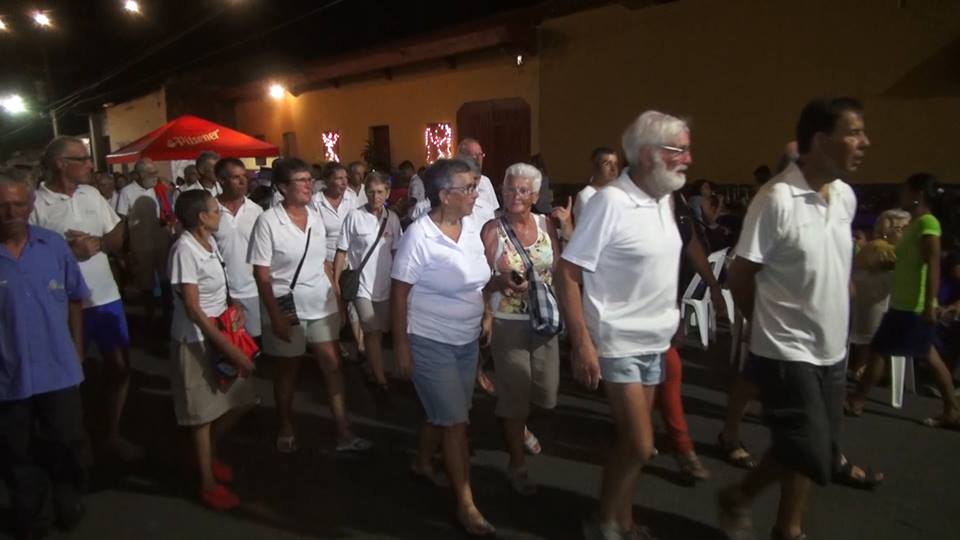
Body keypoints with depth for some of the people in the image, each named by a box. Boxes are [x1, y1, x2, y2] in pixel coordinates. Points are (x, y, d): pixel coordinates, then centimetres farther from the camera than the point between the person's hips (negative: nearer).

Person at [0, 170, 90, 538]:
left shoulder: (54, 245, -4)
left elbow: (74, 300, 6)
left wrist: (77, 350, 7)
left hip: (59, 369, 1)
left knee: (66, 445, 18)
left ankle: (69, 504, 41)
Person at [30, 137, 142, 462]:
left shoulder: (92, 194, 5)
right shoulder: (36, 204, -12)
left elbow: (118, 236, 9)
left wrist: (98, 243, -10)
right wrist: (66, 250, -20)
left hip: (105, 296, 5)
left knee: (120, 365, 12)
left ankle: (113, 435, 30)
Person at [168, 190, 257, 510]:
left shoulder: (210, 241, 3)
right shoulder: (184, 250, -21)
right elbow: (192, 308, -24)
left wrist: (235, 305, -3)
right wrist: (230, 348, -25)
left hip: (221, 332, 8)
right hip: (197, 340, -8)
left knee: (240, 401, 15)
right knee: (203, 412, 7)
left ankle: (209, 455, 40)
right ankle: (209, 484, 25)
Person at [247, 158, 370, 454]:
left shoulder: (315, 216, 3)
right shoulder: (268, 221, -12)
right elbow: (262, 274, -13)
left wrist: (336, 296, 9)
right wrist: (275, 316, -16)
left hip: (321, 305, 4)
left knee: (332, 365, 5)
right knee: (288, 369, 12)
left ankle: (344, 433, 14)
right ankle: (286, 430, 33)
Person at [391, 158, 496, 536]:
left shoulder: (472, 229, 1)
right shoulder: (419, 235, -18)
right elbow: (399, 292, -14)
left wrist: (486, 318, 8)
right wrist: (400, 344, -13)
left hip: (467, 340, 7)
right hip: (430, 342, -6)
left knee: (443, 413, 20)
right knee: (456, 421, -2)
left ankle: (422, 463, 45)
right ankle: (466, 504, 12)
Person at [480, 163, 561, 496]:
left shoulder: (546, 224, 1)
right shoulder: (492, 229, -10)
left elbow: (558, 270, 8)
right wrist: (502, 282, -26)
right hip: (508, 324, -4)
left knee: (546, 393, 15)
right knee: (515, 394, 4)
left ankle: (520, 424, 49)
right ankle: (517, 464, 24)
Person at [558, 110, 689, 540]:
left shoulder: (664, 199, 5)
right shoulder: (611, 202, -19)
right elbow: (567, 273, -19)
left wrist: (670, 321, 14)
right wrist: (582, 343, -21)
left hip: (655, 341, 7)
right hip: (618, 343, -7)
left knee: (631, 442, 16)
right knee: (640, 446, -2)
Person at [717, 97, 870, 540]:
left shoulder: (846, 197, 5)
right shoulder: (776, 200, -19)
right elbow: (740, 276, -13)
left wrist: (838, 316, 10)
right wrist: (768, 323, -1)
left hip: (831, 349, 7)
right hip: (787, 350, -7)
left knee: (815, 455, 14)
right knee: (808, 454, -6)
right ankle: (737, 498, 19)